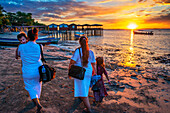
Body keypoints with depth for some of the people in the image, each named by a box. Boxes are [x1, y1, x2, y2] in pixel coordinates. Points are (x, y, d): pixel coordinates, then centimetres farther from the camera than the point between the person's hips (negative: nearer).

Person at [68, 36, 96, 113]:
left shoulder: (78, 51, -14)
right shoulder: (91, 52, 0)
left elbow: (72, 62, -15)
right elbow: (93, 64, 5)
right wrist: (94, 73, 15)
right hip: (88, 72, 5)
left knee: (82, 90, 1)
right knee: (85, 87, 26)